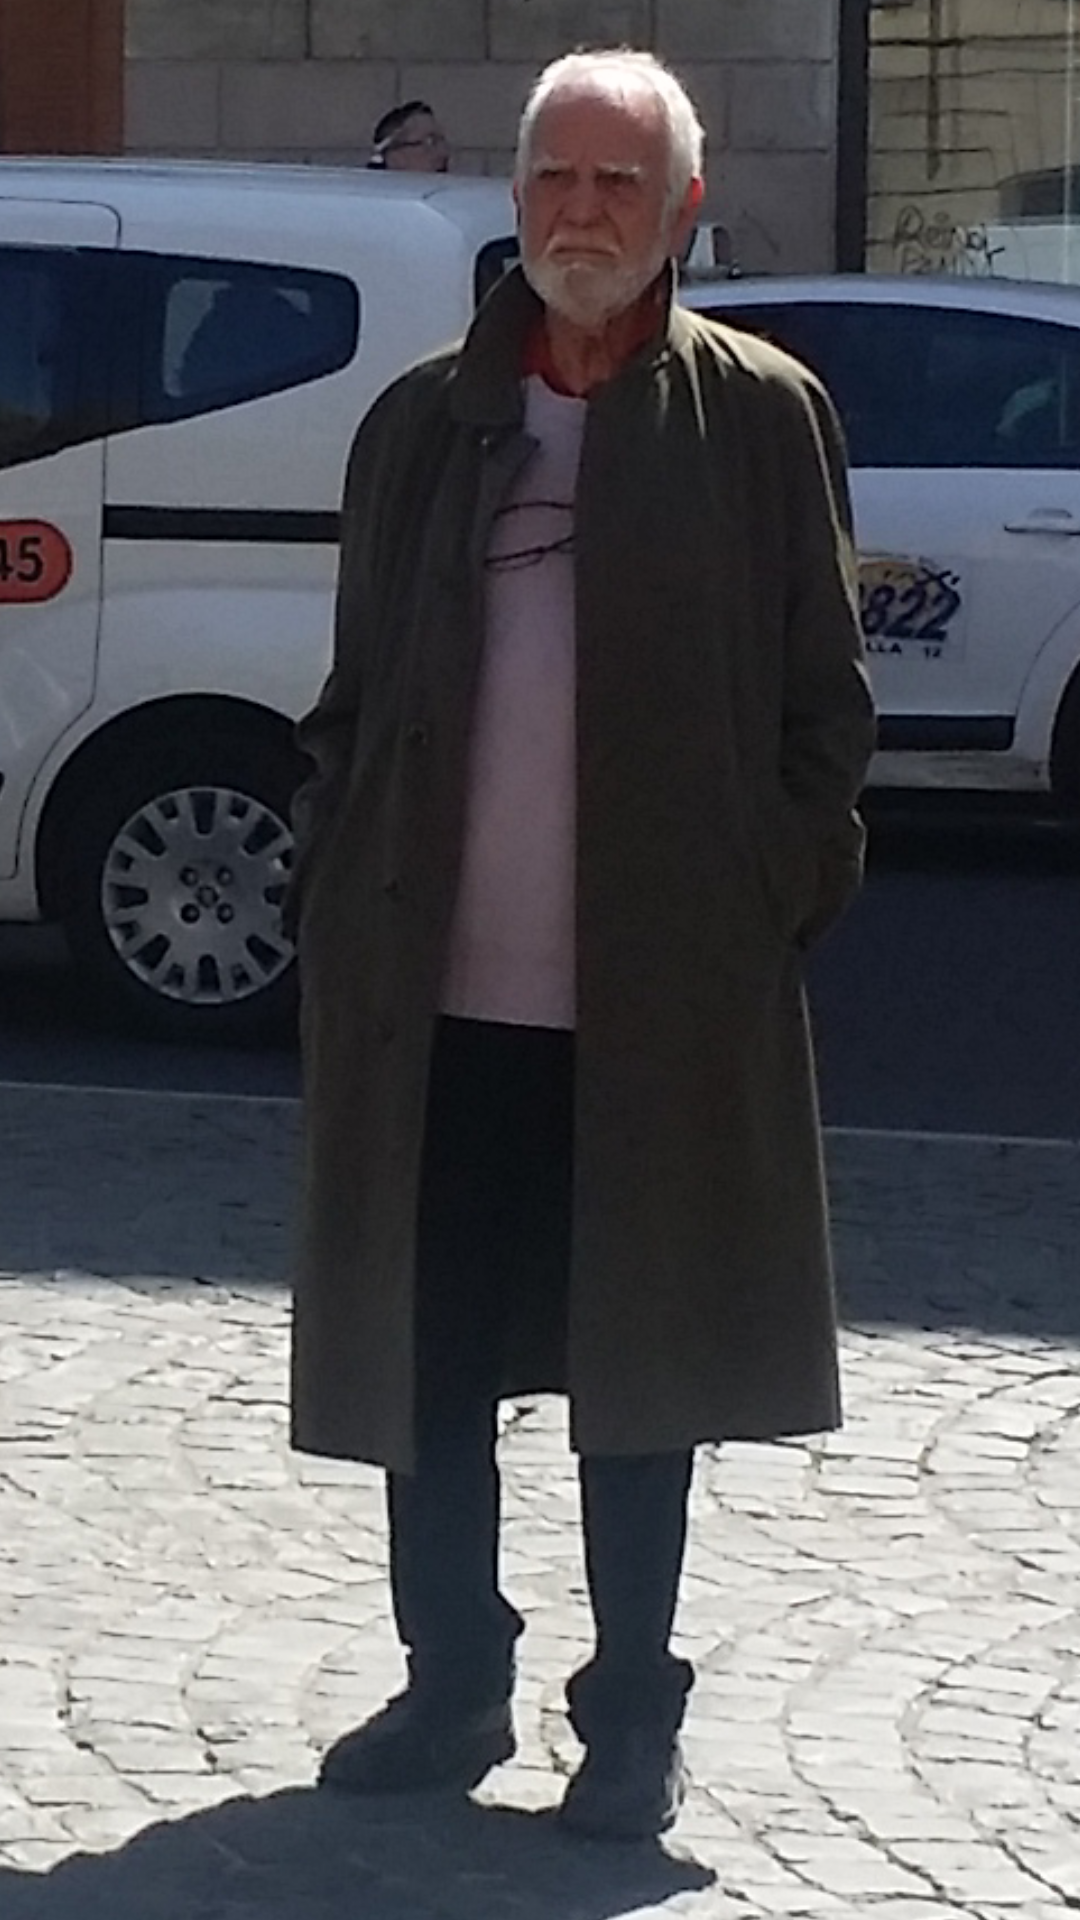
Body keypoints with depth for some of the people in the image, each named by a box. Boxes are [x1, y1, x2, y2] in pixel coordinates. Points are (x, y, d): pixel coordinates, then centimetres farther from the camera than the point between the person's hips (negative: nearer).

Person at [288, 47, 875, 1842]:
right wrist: (336, 891, 2)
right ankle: (453, 1687, 24)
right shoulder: (423, 424, 9)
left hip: (663, 1003, -3)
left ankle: (633, 1720, 18)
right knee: (430, 1360, 9)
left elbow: (826, 700, 1)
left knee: (641, 1366, 7)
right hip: (432, 997, 3)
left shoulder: (762, 416, 1)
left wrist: (781, 902, -6)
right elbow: (355, 694, 12)